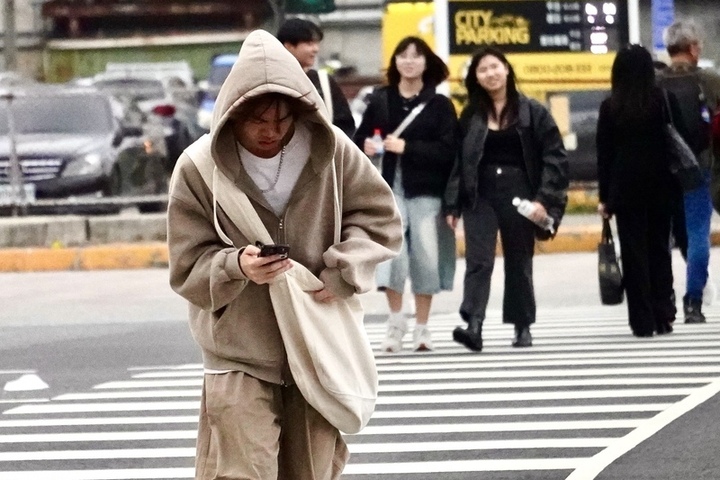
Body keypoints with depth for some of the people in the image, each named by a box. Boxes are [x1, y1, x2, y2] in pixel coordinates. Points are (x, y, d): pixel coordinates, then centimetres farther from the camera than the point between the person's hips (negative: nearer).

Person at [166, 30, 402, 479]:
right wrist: (236, 266, -28)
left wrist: (340, 274, -14)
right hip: (240, 359, -3)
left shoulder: (331, 149, -8)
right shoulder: (199, 168, -13)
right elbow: (188, 267, -7)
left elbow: (381, 217, 2)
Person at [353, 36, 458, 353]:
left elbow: (447, 151, -5)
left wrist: (407, 148, -14)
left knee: (425, 255, -2)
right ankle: (395, 323, 0)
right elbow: (359, 139, 16)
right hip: (389, 187, 1)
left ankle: (421, 328, 10)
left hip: (426, 191, -1)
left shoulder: (439, 105, 5)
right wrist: (366, 146, -7)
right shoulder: (380, 101, 11)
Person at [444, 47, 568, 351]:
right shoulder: (470, 117, 9)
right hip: (479, 197, 1)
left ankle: (522, 327, 20)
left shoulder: (532, 112, 1)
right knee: (478, 261, -13)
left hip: (518, 196, -1)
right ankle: (473, 326, -25)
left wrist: (544, 199, -11)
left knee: (519, 264, 9)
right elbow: (458, 162, 9)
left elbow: (555, 157, -2)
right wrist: (453, 205, 3)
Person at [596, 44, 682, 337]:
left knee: (635, 254, 2)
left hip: (626, 189, -1)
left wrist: (605, 197, 3)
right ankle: (663, 317, 10)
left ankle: (643, 321, -1)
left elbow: (604, 155, -2)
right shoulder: (666, 101, -2)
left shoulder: (610, 107, -3)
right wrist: (676, 186, 7)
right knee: (659, 250, 12)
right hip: (661, 187, 1)